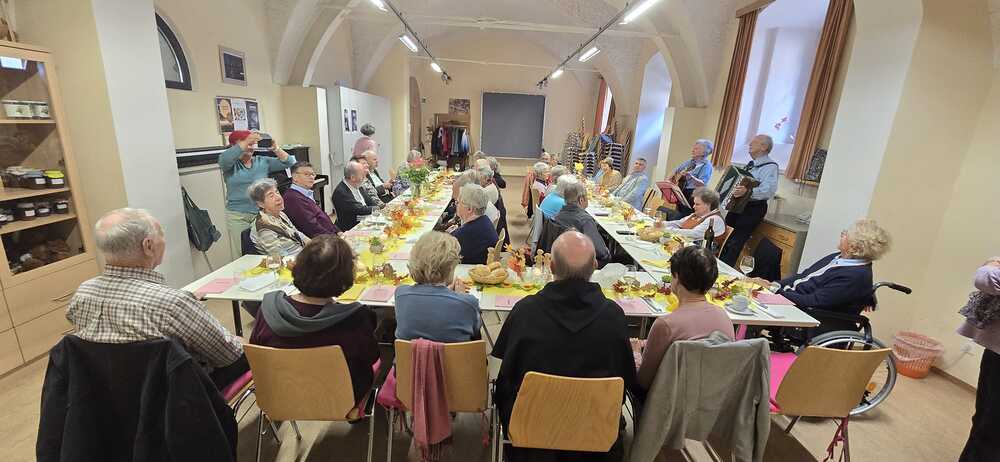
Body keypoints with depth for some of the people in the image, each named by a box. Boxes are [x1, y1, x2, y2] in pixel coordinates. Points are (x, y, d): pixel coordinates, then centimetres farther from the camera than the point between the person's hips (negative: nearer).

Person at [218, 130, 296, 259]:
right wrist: (246, 142, -25)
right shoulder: (230, 164, 4)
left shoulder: (262, 161, 10)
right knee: (241, 256, 0)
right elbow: (224, 159, -20)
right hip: (238, 217, -1)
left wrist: (276, 149, -15)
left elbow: (288, 162, 2)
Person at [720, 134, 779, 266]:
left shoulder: (770, 166, -15)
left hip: (753, 209, -9)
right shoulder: (751, 164, 13)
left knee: (734, 244, -7)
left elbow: (769, 190, -31)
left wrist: (748, 191, -44)